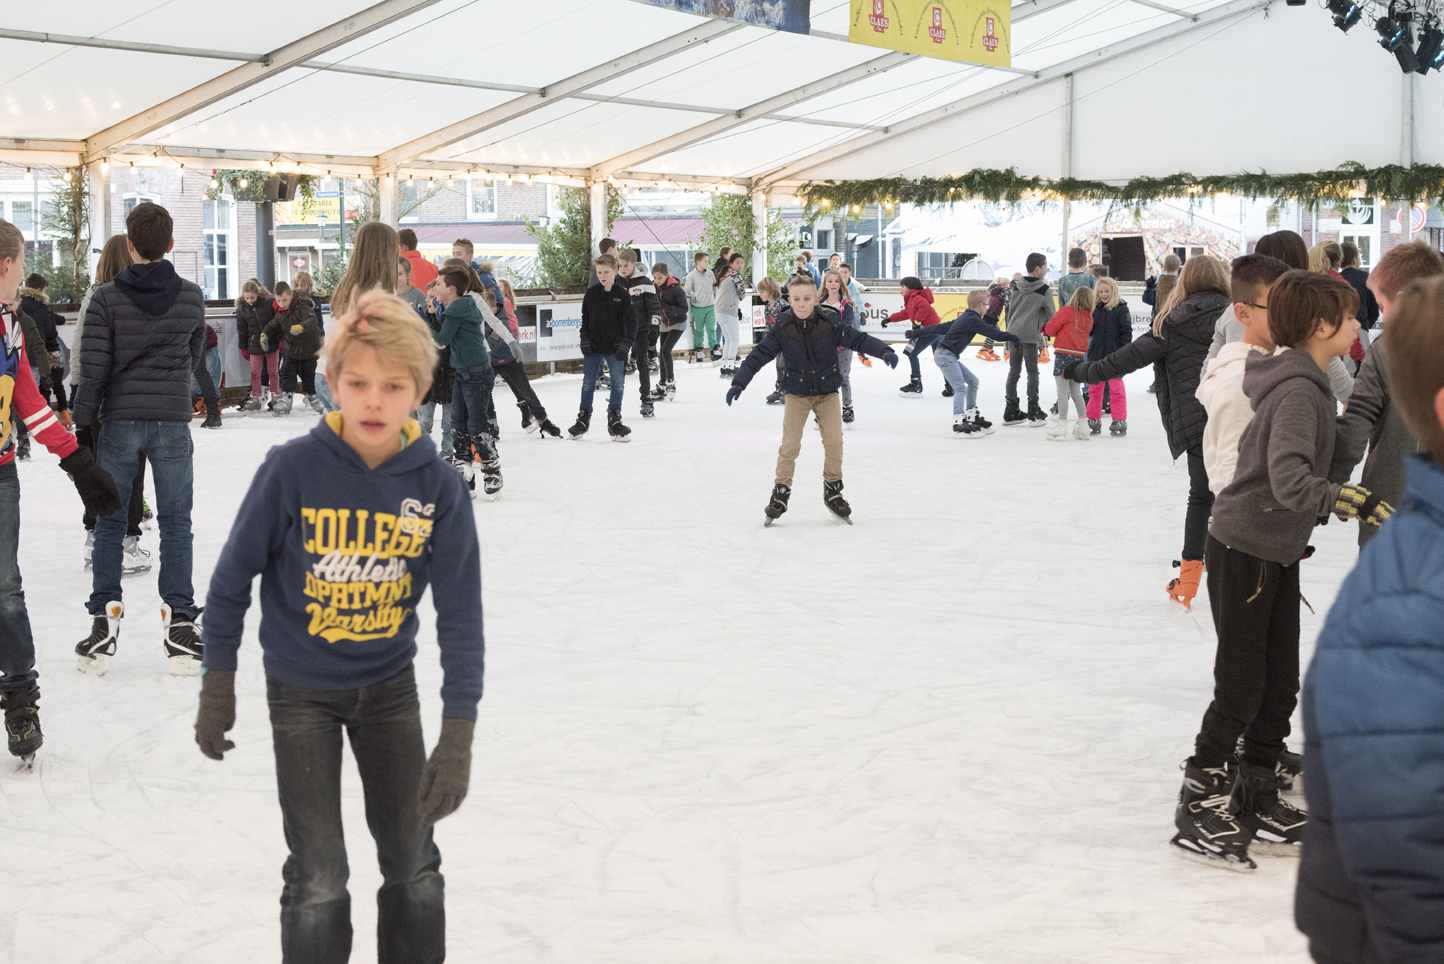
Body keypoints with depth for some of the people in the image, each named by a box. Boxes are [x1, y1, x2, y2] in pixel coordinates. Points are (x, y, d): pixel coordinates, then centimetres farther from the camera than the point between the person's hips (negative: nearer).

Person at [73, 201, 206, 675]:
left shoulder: (107, 297, -7)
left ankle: (104, 620, 9)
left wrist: (84, 424, -1)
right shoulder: (191, 297, 0)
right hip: (172, 423, 1)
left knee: (109, 521, 9)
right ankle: (178, 623, 3)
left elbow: (93, 368, -9)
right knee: (176, 523, 6)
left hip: (119, 422, -1)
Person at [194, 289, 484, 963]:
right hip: (300, 691, -2)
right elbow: (233, 579, -9)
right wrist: (217, 691, -3)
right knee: (319, 881, -1)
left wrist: (458, 740, -17)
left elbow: (460, 617, -14)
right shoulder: (292, 468, -21)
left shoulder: (438, 488, -16)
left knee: (414, 868, 10)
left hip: (390, 685, 2)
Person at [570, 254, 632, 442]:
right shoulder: (591, 294, 2)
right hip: (594, 347, 2)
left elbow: (631, 322, -4)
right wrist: (585, 340, -3)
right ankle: (583, 419, 18)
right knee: (588, 383, 7)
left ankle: (614, 421, 11)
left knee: (618, 383, 1)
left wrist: (626, 342, -12)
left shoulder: (622, 294, -4)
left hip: (615, 347, -2)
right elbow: (585, 319, 7)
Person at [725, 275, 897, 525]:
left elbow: (857, 339, -13)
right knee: (790, 444, -4)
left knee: (834, 441, -4)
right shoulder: (783, 328, -12)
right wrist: (738, 383, -16)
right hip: (797, 394, 0)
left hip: (827, 392, 1)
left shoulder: (829, 323, -13)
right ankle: (781, 491, 9)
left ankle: (833, 490, 14)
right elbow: (759, 355, -11)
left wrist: (885, 352, -26)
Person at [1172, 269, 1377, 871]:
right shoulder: (1299, 390, -22)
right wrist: (1343, 499, -44)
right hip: (1243, 552, -9)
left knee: (1280, 684, 13)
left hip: (1276, 553, 9)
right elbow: (1289, 478, -35)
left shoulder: (1303, 382, 7)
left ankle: (1256, 805, 24)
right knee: (1240, 686, -1)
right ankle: (1198, 808, 11)